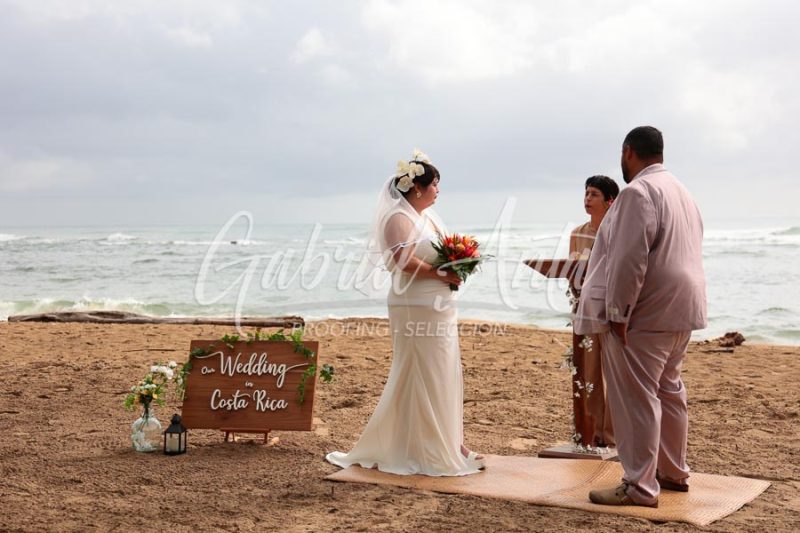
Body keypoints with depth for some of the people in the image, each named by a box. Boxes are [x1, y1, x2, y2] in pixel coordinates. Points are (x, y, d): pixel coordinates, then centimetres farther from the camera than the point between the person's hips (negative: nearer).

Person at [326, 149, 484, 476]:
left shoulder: (429, 217, 17)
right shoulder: (400, 218, -11)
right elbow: (406, 261, -23)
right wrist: (441, 274, -17)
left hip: (440, 307, 9)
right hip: (416, 309, -9)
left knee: (443, 376, 12)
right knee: (420, 378, -3)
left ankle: (447, 444, 20)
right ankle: (422, 450, 4)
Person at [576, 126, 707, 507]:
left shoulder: (638, 192, -15)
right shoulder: (680, 191, 16)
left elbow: (629, 260, -22)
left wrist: (617, 313, -19)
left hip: (644, 314, -10)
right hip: (681, 310, 10)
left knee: (636, 398, -5)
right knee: (669, 390, 18)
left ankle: (640, 487, -1)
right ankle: (673, 472, 29)